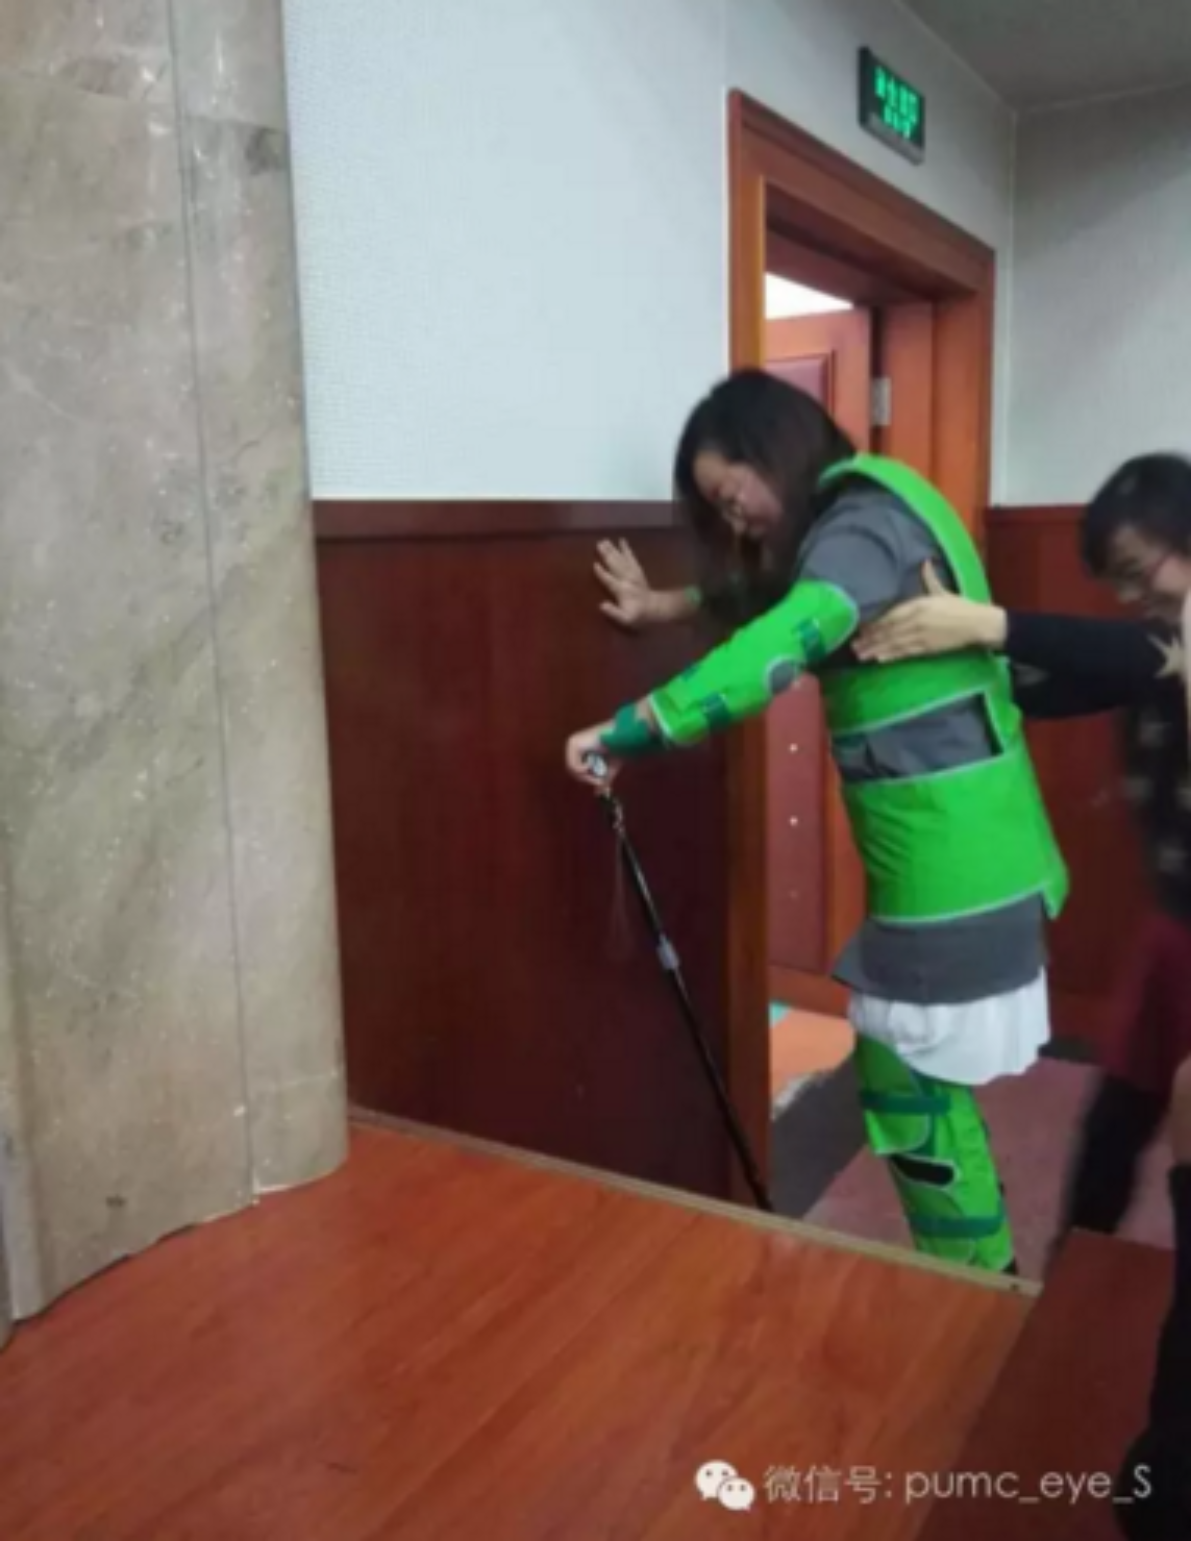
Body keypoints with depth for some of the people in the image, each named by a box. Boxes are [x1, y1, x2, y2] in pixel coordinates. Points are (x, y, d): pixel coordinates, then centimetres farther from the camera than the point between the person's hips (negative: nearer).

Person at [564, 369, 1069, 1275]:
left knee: (912, 1093, 1)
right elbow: (774, 597, 31)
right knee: (923, 1088, 16)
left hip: (951, 866, -9)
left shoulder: (866, 522, -15)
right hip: (958, 859, 9)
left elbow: (784, 641, -33)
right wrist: (669, 607, 16)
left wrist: (625, 733, -30)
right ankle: (983, 1282, 29)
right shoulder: (874, 518, 15)